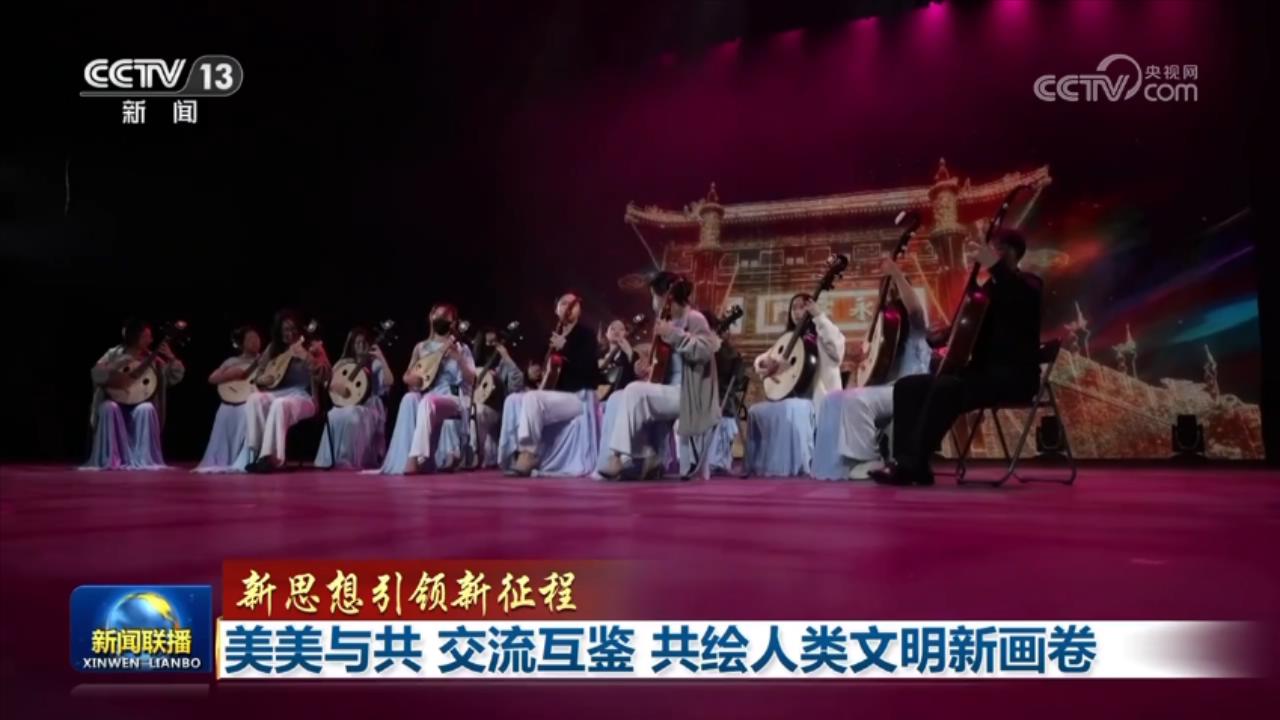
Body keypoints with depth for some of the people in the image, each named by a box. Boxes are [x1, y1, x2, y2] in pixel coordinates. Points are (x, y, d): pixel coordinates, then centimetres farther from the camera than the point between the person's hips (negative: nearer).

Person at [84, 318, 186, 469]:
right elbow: (96, 372, -11)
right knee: (109, 408, -35)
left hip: (140, 405, 1)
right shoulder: (115, 354, -1)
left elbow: (175, 378, 0)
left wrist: (171, 358, -15)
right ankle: (111, 459, -25)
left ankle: (142, 459, -26)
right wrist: (114, 378, -26)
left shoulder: (152, 359, 5)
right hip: (117, 402, -1)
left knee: (146, 409, -33)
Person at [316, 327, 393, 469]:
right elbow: (327, 381, 12)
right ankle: (333, 459, -20)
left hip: (369, 406, -3)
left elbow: (389, 382, -13)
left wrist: (381, 358, -19)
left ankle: (353, 460, -28)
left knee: (352, 415, -35)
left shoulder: (375, 364, 4)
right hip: (346, 403, 4)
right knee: (334, 415, -29)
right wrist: (336, 385, -11)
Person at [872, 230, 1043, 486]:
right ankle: (905, 462, -16)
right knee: (907, 386, -7)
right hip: (983, 371, 8)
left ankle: (913, 465, -34)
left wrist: (995, 267, -32)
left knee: (946, 387, -35)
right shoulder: (989, 287, 22)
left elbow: (1027, 299, -28)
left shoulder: (1028, 283, 0)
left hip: (1014, 376, -8)